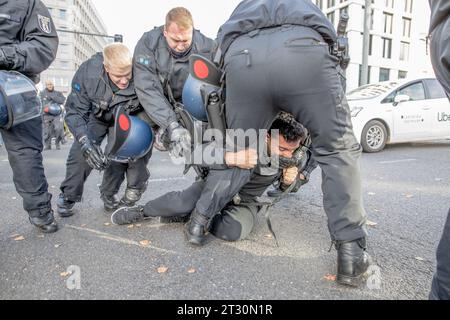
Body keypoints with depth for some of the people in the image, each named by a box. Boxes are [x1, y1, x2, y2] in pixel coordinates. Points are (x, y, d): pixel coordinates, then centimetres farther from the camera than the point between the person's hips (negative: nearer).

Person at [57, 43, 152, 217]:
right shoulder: (88, 72, -33)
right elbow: (75, 112, -25)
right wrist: (86, 142, -40)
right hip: (97, 116, 0)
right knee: (80, 152, -15)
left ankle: (109, 196, 10)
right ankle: (68, 198, 6)